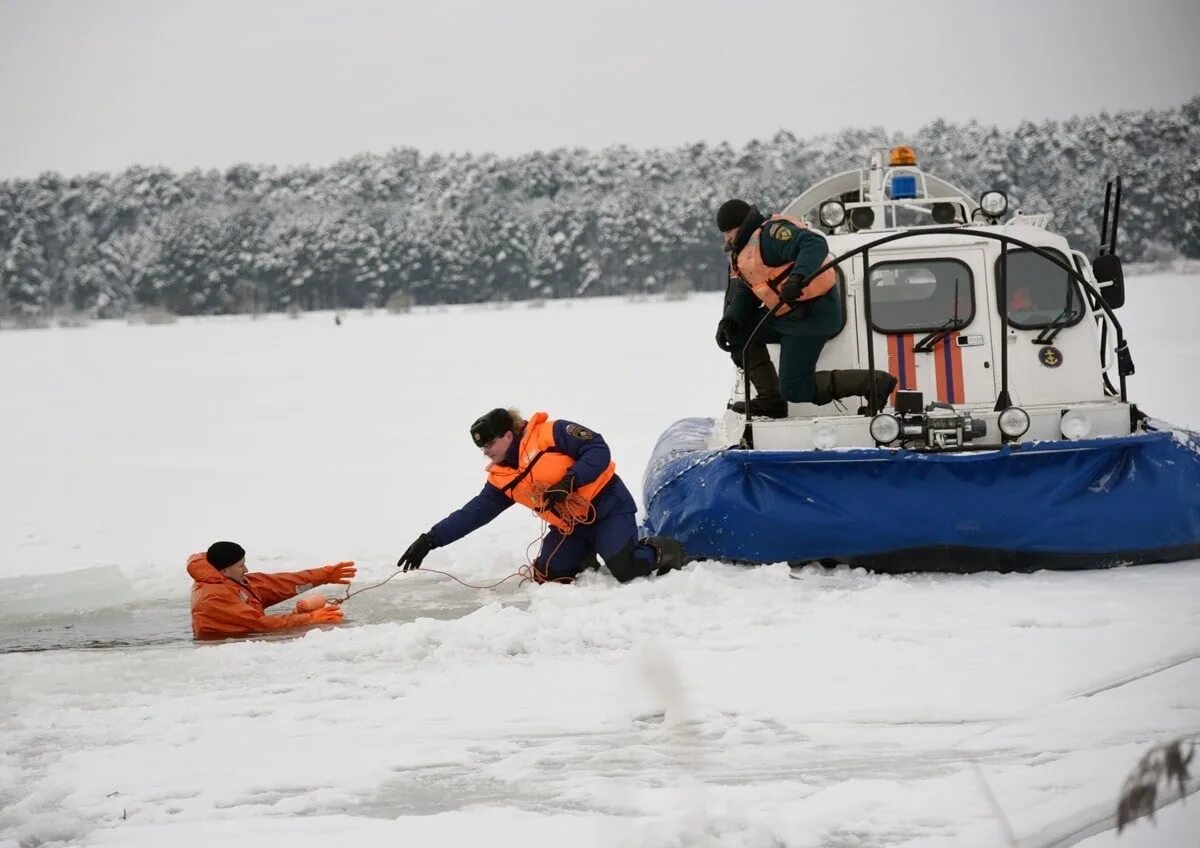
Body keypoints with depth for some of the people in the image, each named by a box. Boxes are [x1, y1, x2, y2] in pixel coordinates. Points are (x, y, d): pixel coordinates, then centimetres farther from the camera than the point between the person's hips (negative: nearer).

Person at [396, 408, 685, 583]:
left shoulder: (551, 434, -15)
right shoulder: (502, 479, 4)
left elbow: (599, 451, -19)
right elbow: (473, 513, 1)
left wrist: (570, 482, -31)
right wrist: (430, 540, -7)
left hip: (607, 506, -7)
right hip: (570, 526, 7)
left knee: (628, 570, -24)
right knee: (547, 577, -13)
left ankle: (662, 551, 8)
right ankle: (583, 563, 18)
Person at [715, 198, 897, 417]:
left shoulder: (770, 234, -17)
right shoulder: (743, 253, 17)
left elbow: (814, 244, -31)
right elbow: (744, 292, 16)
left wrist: (798, 277, -47)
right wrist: (729, 320, -3)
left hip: (813, 312, -11)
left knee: (794, 389, -9)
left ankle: (873, 383, -7)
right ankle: (769, 399, 8)